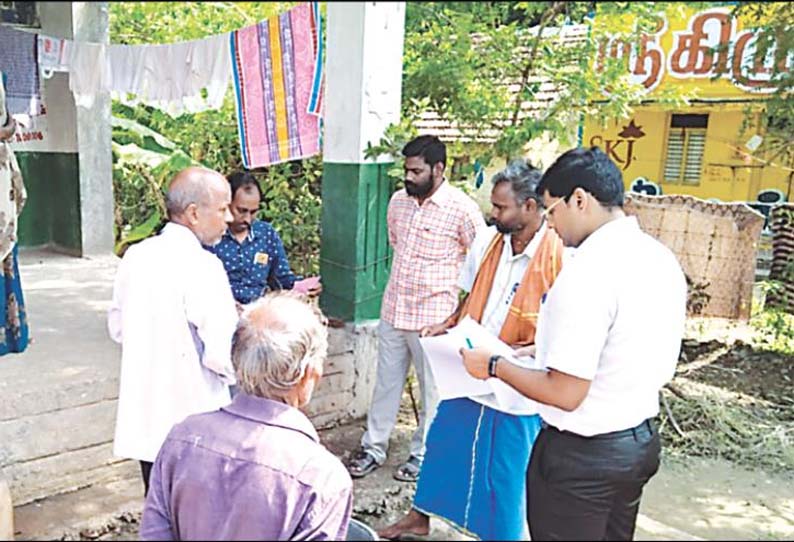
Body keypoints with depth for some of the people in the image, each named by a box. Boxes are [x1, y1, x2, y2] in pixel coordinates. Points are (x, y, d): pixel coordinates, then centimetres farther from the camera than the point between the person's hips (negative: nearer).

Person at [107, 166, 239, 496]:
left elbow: (118, 329, 13)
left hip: (143, 417, 7)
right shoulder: (201, 266, -20)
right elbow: (221, 354, -22)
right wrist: (236, 374, -2)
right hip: (191, 420, -7)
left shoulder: (136, 255, 2)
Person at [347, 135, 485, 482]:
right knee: (385, 383, 16)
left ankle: (423, 455, 29)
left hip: (433, 318, -5)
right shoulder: (398, 201, 4)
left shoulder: (462, 209, -14)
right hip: (392, 311, 6)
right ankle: (373, 447, 31)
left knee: (432, 391, 11)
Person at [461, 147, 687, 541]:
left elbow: (565, 394, -26)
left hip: (581, 454, -8)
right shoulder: (663, 260, 1)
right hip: (641, 442, 9)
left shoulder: (588, 273, -26)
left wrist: (494, 367, -12)